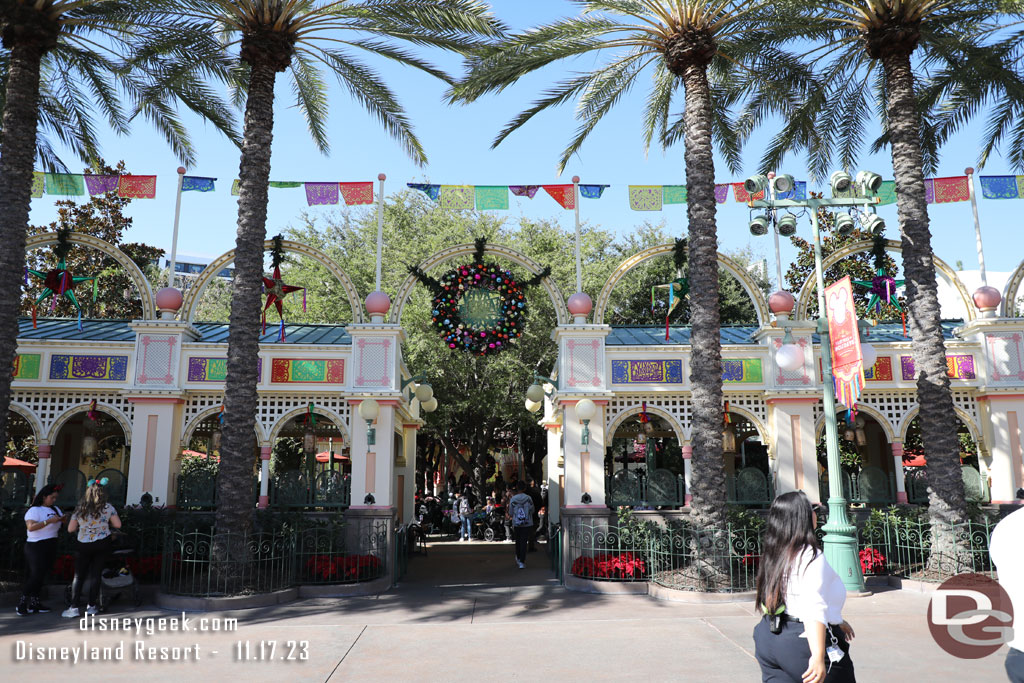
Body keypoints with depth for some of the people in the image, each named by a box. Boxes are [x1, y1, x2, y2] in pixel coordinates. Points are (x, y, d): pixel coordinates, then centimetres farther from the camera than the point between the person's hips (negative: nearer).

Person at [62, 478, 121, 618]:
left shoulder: (79, 509, -2)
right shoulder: (108, 508, -6)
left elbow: (70, 529, 1)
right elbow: (118, 524, -4)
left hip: (83, 546, 0)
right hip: (102, 544, 0)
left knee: (79, 576, 7)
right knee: (95, 575, 6)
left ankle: (74, 608, 3)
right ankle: (92, 606, 12)